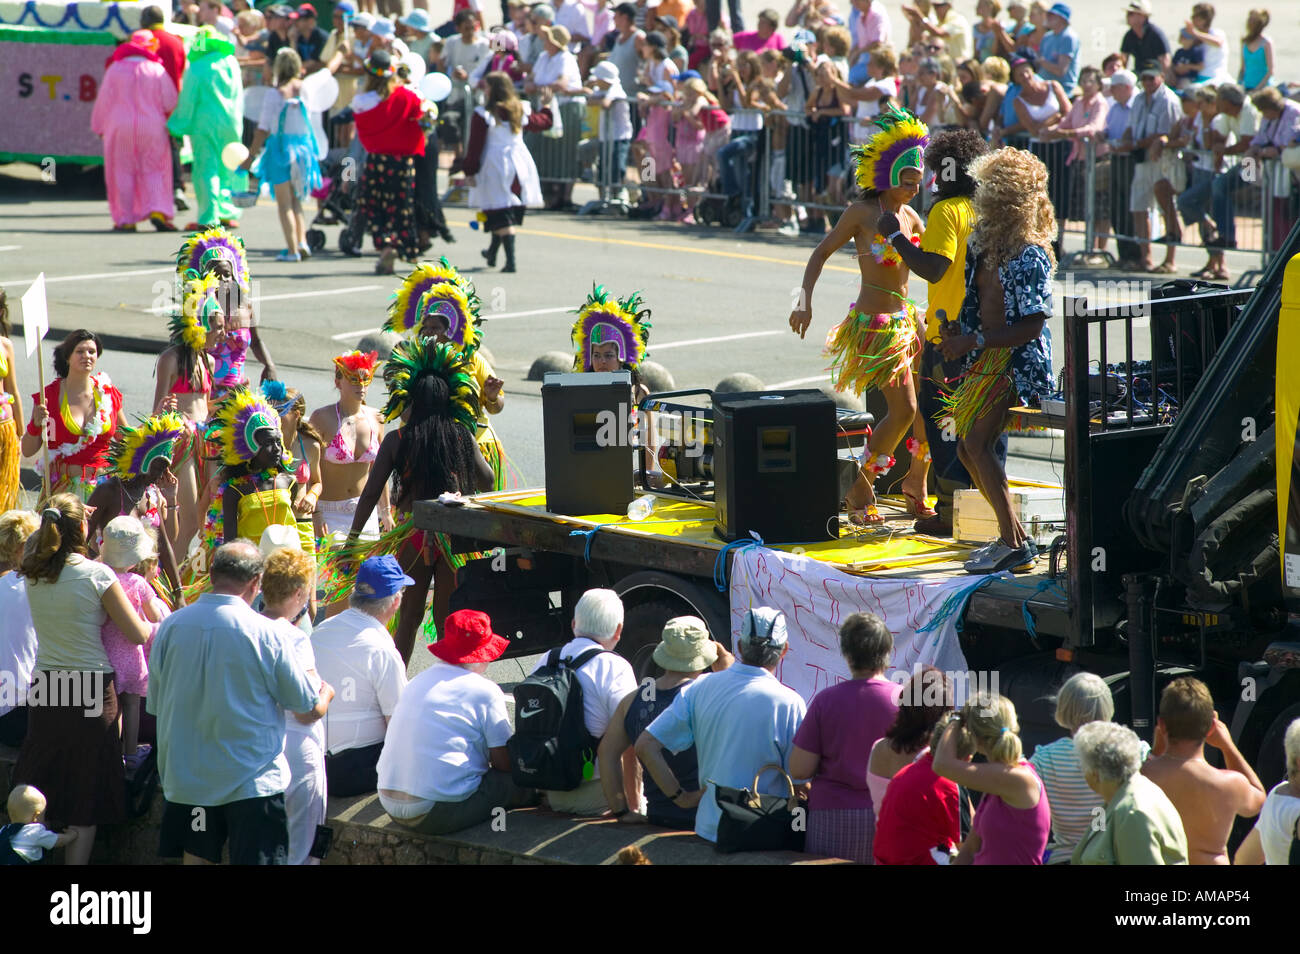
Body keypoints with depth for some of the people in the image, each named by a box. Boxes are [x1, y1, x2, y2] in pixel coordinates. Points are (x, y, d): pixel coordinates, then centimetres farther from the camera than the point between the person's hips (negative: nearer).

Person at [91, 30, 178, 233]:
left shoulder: (115, 69, -4)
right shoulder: (157, 71, -5)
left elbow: (104, 101, -1)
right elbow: (170, 103, -3)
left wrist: (100, 128, 9)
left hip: (119, 129, 0)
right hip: (151, 129, 0)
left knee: (123, 173, 7)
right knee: (153, 171, 7)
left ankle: (126, 219, 5)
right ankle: (157, 211, -12)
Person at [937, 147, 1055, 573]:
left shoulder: (1029, 256, -16)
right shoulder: (983, 241, 9)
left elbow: (1031, 326, -19)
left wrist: (974, 341, -21)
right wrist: (957, 328, 3)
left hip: (1018, 361, -9)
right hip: (987, 361, 9)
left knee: (978, 442, -18)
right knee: (967, 449, 10)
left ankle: (1014, 543, -13)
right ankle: (1015, 537, 20)